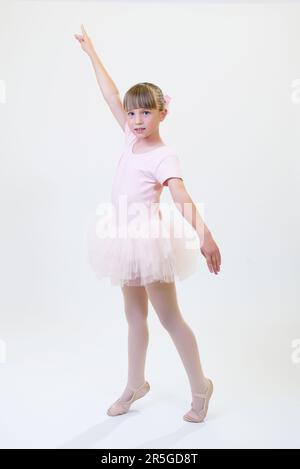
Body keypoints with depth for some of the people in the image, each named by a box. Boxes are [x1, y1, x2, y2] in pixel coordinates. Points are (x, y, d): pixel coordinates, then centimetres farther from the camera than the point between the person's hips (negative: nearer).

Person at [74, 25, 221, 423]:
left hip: (150, 239, -7)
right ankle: (135, 385, 31)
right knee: (135, 316, 16)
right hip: (129, 240, 8)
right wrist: (92, 53, 19)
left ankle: (200, 386, 21)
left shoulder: (164, 156, -14)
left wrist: (205, 236, -37)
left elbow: (182, 198, -25)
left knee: (170, 318, 3)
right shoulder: (132, 140, 6)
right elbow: (112, 97, 12)